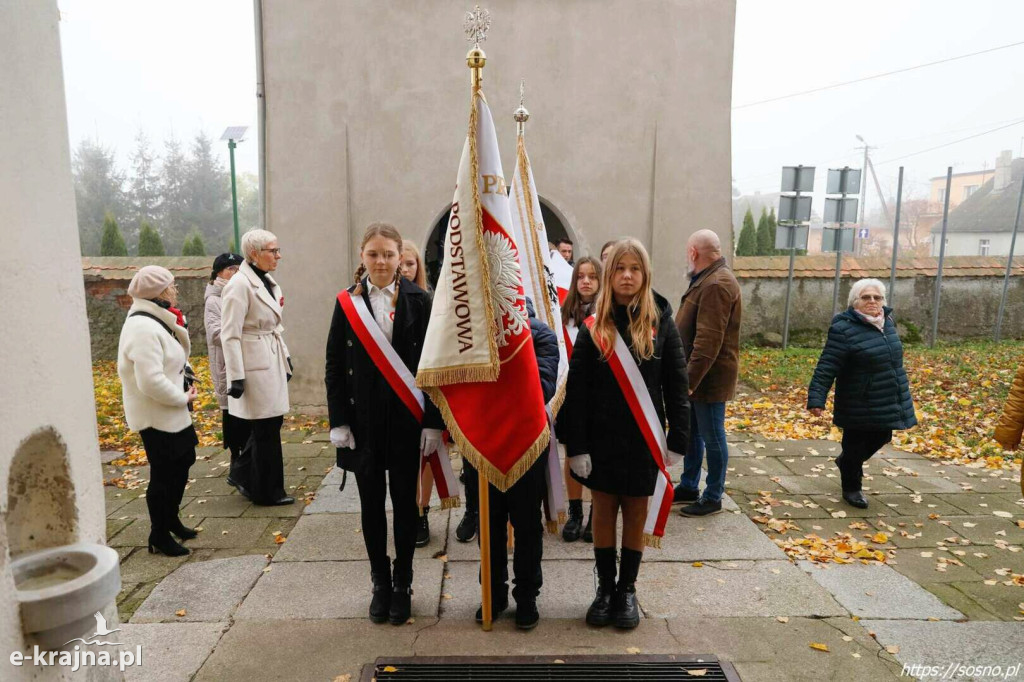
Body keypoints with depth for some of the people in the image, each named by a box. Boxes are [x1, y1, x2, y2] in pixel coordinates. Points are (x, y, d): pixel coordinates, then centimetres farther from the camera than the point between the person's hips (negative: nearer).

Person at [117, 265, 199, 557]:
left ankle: (171, 518, 39)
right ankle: (159, 535, 18)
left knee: (183, 462, 21)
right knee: (164, 474, 1)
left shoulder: (158, 321, 9)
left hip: (172, 412, 10)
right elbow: (151, 382, -29)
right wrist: (182, 398, -18)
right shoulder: (143, 328, -24)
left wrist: (178, 335, -2)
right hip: (156, 416, -10)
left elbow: (179, 354, 14)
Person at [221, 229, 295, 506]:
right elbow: (230, 335, -17)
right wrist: (236, 377, -19)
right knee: (266, 430, 2)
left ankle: (244, 475, 31)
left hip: (272, 363, 8)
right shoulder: (239, 285, -15)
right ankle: (268, 491, 17)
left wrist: (286, 359, 18)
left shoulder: (268, 283, 12)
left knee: (271, 423, 13)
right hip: (255, 366, -8)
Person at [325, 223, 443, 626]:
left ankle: (402, 584, 26)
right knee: (371, 502, 11)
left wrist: (433, 422, -9)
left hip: (407, 419, -1)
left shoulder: (418, 302, -3)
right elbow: (334, 366, 3)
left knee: (404, 501, 9)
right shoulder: (348, 302, 2)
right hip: (363, 421, 2)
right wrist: (338, 421, -3)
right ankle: (380, 583, 28)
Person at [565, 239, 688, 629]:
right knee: (603, 513, 10)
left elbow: (676, 388, 0)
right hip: (602, 440, 0)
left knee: (636, 515, 11)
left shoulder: (661, 326, -2)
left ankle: (627, 590, 28)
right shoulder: (593, 329, -3)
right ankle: (605, 588, 27)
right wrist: (576, 446, -9)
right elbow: (576, 392, -5)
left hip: (644, 440, 0)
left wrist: (677, 442, -3)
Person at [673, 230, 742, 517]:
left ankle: (713, 498, 17)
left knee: (712, 438, 3)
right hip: (696, 375, 10)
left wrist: (690, 379, -26)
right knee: (691, 433, 18)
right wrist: (687, 376, 20)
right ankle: (688, 487, 32)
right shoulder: (707, 280, 14)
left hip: (708, 378, -10)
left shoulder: (717, 285, -21)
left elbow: (708, 340, -27)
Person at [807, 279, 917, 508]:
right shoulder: (844, 329, -20)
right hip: (859, 406, -8)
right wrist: (817, 399, -28)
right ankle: (851, 488, 28)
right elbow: (827, 368, -23)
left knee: (881, 438, 20)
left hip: (888, 403, 8)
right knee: (855, 444, 6)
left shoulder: (887, 321, 5)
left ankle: (846, 461, 47)